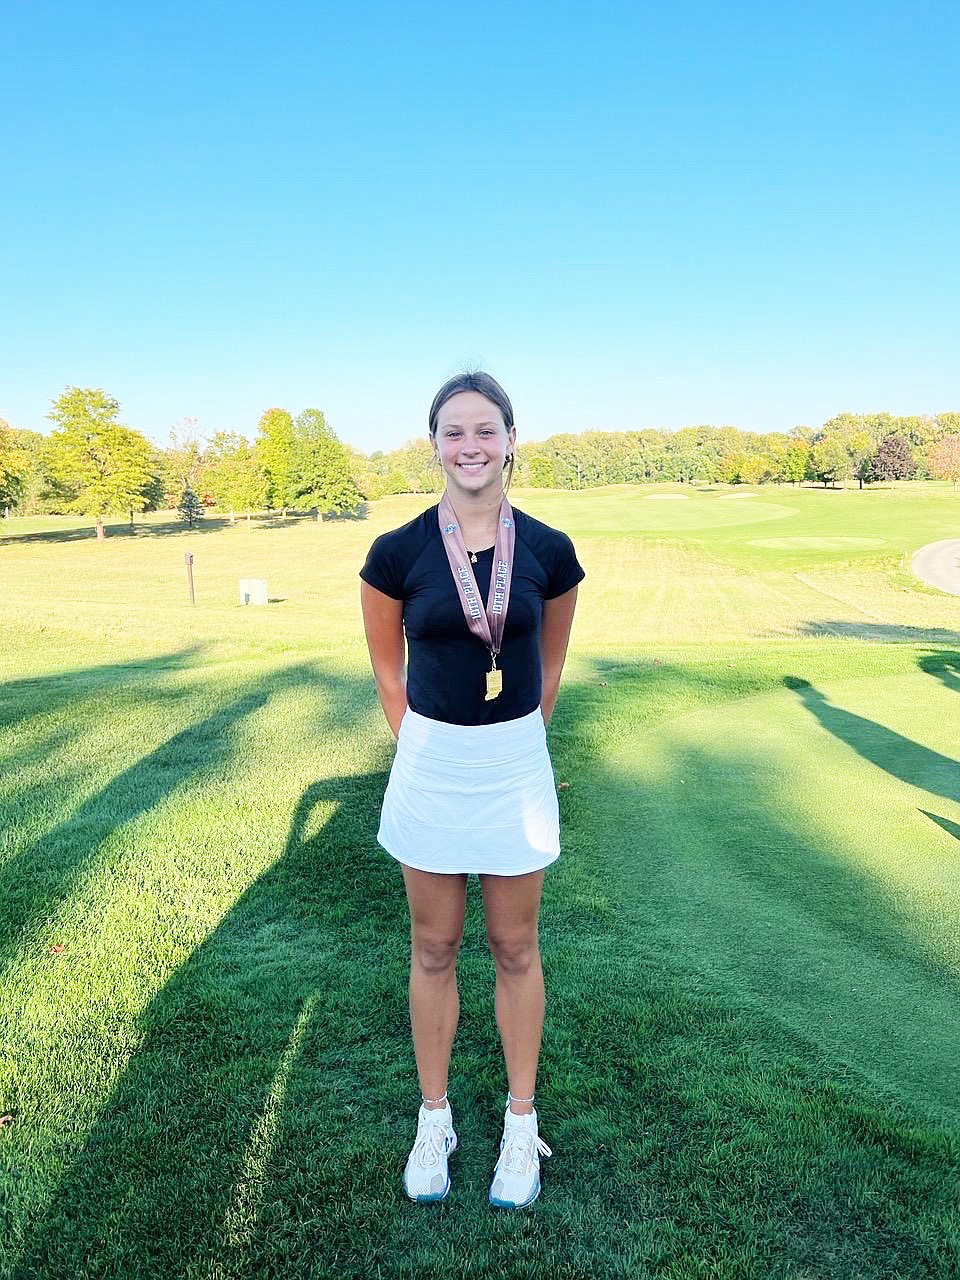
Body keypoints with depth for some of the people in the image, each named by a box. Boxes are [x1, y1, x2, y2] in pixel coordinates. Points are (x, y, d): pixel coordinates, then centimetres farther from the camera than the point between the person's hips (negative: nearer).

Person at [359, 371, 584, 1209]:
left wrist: (516, 740, 12)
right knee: (434, 949, 15)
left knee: (515, 949, 14)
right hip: (429, 769, 0)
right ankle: (434, 1119, 35)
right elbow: (387, 669, 4)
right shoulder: (397, 553, -9)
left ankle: (522, 1123, 34)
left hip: (517, 770, 1)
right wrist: (422, 749, 6)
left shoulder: (549, 551, -6)